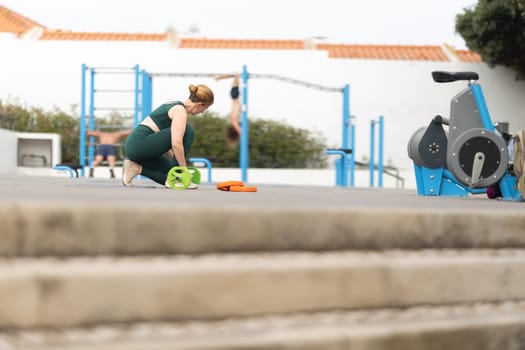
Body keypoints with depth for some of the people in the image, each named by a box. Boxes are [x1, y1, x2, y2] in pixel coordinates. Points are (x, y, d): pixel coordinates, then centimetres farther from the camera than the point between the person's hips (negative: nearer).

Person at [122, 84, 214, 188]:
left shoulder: (175, 105, 18)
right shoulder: (180, 111, -12)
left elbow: (163, 141, 26)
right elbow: (176, 143, -24)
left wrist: (174, 161, 25)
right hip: (140, 145, -10)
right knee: (188, 130, -12)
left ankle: (136, 168, 8)